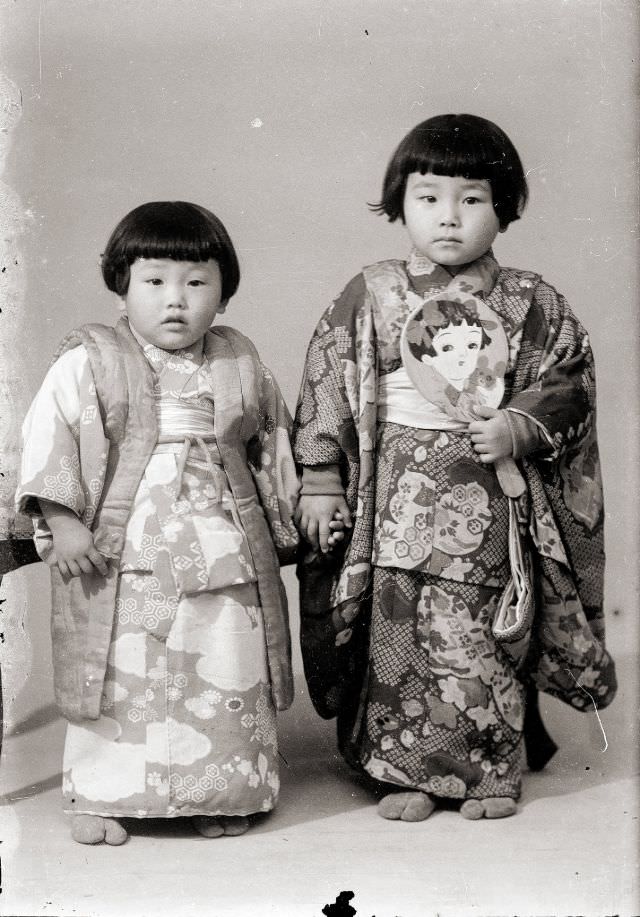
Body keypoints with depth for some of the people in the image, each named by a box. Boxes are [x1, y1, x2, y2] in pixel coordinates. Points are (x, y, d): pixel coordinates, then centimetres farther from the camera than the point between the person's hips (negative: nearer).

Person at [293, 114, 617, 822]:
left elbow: (568, 384, 5)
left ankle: (492, 773, 21)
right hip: (397, 497, 1)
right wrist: (319, 480, 1)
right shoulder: (368, 298, 4)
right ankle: (402, 772, 18)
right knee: (397, 631, 3)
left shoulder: (532, 305, 4)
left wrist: (517, 427, -13)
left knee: (484, 638, 3)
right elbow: (325, 389, 5)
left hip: (491, 504, 0)